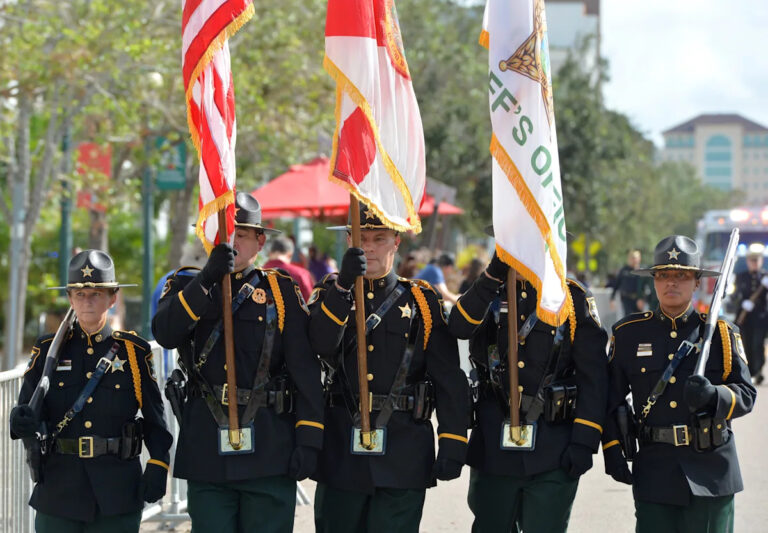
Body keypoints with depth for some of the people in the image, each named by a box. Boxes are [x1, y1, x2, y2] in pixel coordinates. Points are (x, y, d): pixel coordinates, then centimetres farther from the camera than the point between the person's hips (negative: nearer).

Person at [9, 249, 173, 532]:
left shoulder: (134, 351, 4)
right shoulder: (48, 349, 7)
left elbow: (154, 416, 6)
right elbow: (27, 407, 5)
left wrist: (158, 465, -7)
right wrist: (21, 422, -19)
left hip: (118, 492, -1)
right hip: (59, 490, 1)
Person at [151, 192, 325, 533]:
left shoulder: (281, 291, 6)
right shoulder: (186, 287, 11)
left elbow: (305, 368, 0)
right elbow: (164, 333, -11)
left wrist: (309, 439, -8)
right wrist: (207, 279, -21)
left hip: (269, 452, -1)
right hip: (205, 451, 1)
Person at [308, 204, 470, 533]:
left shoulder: (421, 301, 6)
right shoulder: (330, 294, 10)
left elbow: (449, 378, 1)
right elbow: (320, 345, -12)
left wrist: (453, 443, -7)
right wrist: (343, 285, -21)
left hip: (403, 455, -1)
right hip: (341, 452, 2)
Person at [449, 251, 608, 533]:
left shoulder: (573, 298, 2)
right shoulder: (488, 292, 8)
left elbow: (593, 377, -2)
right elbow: (460, 326, -15)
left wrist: (584, 442, -10)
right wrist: (493, 274, -26)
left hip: (552, 455, -2)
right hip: (494, 449, 3)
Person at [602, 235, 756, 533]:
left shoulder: (720, 333, 6)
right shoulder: (629, 334, 7)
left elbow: (746, 395, 1)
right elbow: (611, 397, 13)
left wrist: (713, 396, -20)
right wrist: (611, 448, 4)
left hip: (711, 473, 0)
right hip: (654, 472, 0)